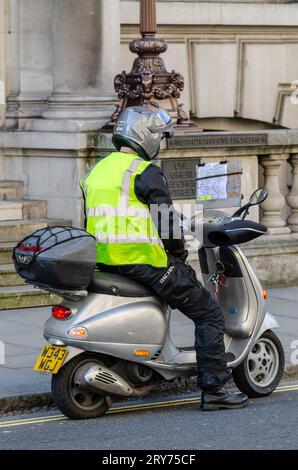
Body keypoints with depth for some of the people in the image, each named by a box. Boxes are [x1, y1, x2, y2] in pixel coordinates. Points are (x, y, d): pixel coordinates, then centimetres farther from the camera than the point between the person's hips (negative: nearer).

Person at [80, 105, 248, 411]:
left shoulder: (96, 171, 17)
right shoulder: (146, 172, -9)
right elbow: (167, 222, -11)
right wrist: (180, 257, 4)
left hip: (105, 265, 9)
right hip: (144, 261, -8)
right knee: (209, 315, 0)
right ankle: (213, 390, -5)